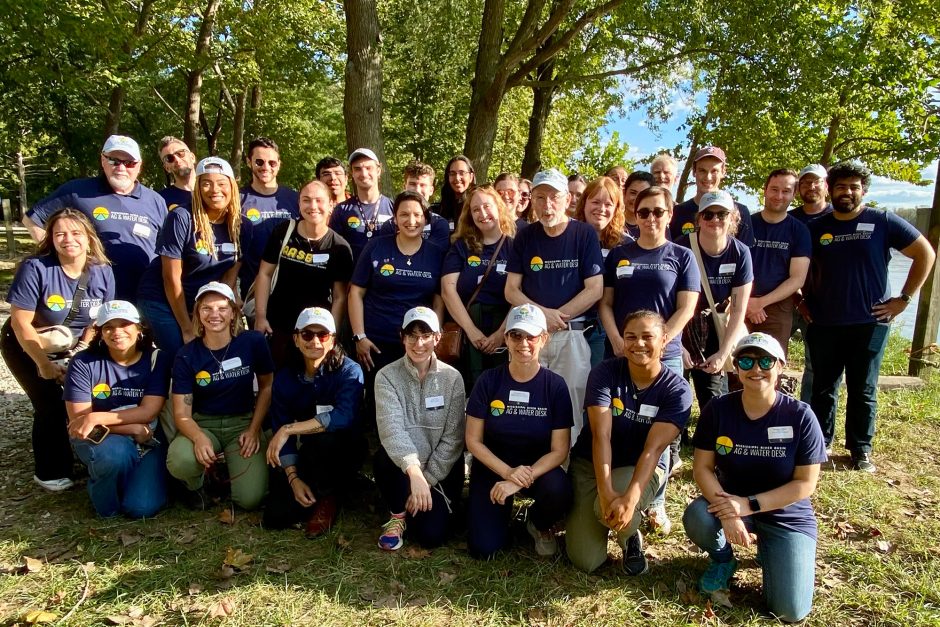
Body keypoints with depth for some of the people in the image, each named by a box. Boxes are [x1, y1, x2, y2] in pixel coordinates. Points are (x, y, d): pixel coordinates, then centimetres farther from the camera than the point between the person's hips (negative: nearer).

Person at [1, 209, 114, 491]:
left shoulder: (102, 272, -13)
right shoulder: (35, 268, -25)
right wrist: (44, 364, -18)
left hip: (73, 348, 4)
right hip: (27, 348, -4)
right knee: (51, 404, -12)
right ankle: (50, 472, 7)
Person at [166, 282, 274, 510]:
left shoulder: (253, 342, -9)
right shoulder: (186, 356, -8)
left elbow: (267, 386, 4)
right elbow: (181, 413, -10)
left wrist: (254, 429, -6)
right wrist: (199, 438, -32)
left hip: (243, 423, 0)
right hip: (203, 425, 0)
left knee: (250, 499, -18)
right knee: (179, 462, -35)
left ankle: (227, 465, 18)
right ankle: (196, 485, 4)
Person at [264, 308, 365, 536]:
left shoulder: (349, 371, -18)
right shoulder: (285, 378, -4)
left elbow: (344, 416, -35)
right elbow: (279, 430, -6)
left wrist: (289, 429, -33)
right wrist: (293, 478, -16)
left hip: (343, 454, -3)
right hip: (308, 455, 4)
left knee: (325, 436, -37)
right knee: (276, 517, -14)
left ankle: (328, 497, -8)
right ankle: (323, 488, 15)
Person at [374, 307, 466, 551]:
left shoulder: (452, 378, -6)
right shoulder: (387, 376, -10)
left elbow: (453, 439, -8)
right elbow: (391, 429, -25)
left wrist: (427, 480, -15)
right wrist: (414, 471, -41)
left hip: (441, 470, 0)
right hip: (402, 465, 0)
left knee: (432, 534, -17)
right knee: (385, 457, -34)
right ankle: (398, 515, -3)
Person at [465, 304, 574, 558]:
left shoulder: (555, 385, -11)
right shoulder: (489, 380, -10)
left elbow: (559, 450, -11)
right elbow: (473, 441, -7)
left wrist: (522, 480, -24)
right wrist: (507, 472, -22)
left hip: (539, 467, 0)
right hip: (493, 467, 0)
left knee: (559, 491, -34)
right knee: (483, 548, -15)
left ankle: (539, 525, 4)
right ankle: (504, 511, 20)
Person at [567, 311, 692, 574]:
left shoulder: (677, 390, -14)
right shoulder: (604, 373, -15)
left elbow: (653, 448, -23)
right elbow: (601, 435, -23)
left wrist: (630, 498, -38)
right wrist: (606, 492, -35)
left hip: (639, 469, 0)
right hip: (590, 464, 0)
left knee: (608, 510, -35)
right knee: (585, 561, -11)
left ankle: (631, 536, 2)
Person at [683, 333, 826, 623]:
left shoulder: (800, 415, -16)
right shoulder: (717, 409, -13)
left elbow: (805, 483, -14)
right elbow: (702, 467, -12)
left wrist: (749, 504, -24)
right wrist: (727, 513, -28)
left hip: (787, 516, -1)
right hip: (732, 503, 1)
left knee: (790, 611, -13)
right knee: (696, 517, -32)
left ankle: (768, 552, 21)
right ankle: (722, 559, 5)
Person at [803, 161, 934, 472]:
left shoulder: (883, 222, -1)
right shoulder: (816, 228, 5)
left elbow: (926, 254, 1)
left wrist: (903, 298, -3)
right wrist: (802, 302, 6)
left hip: (870, 323, -2)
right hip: (824, 324, 2)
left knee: (863, 390, 7)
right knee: (823, 387, 10)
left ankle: (861, 450, 21)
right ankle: (820, 444, 23)